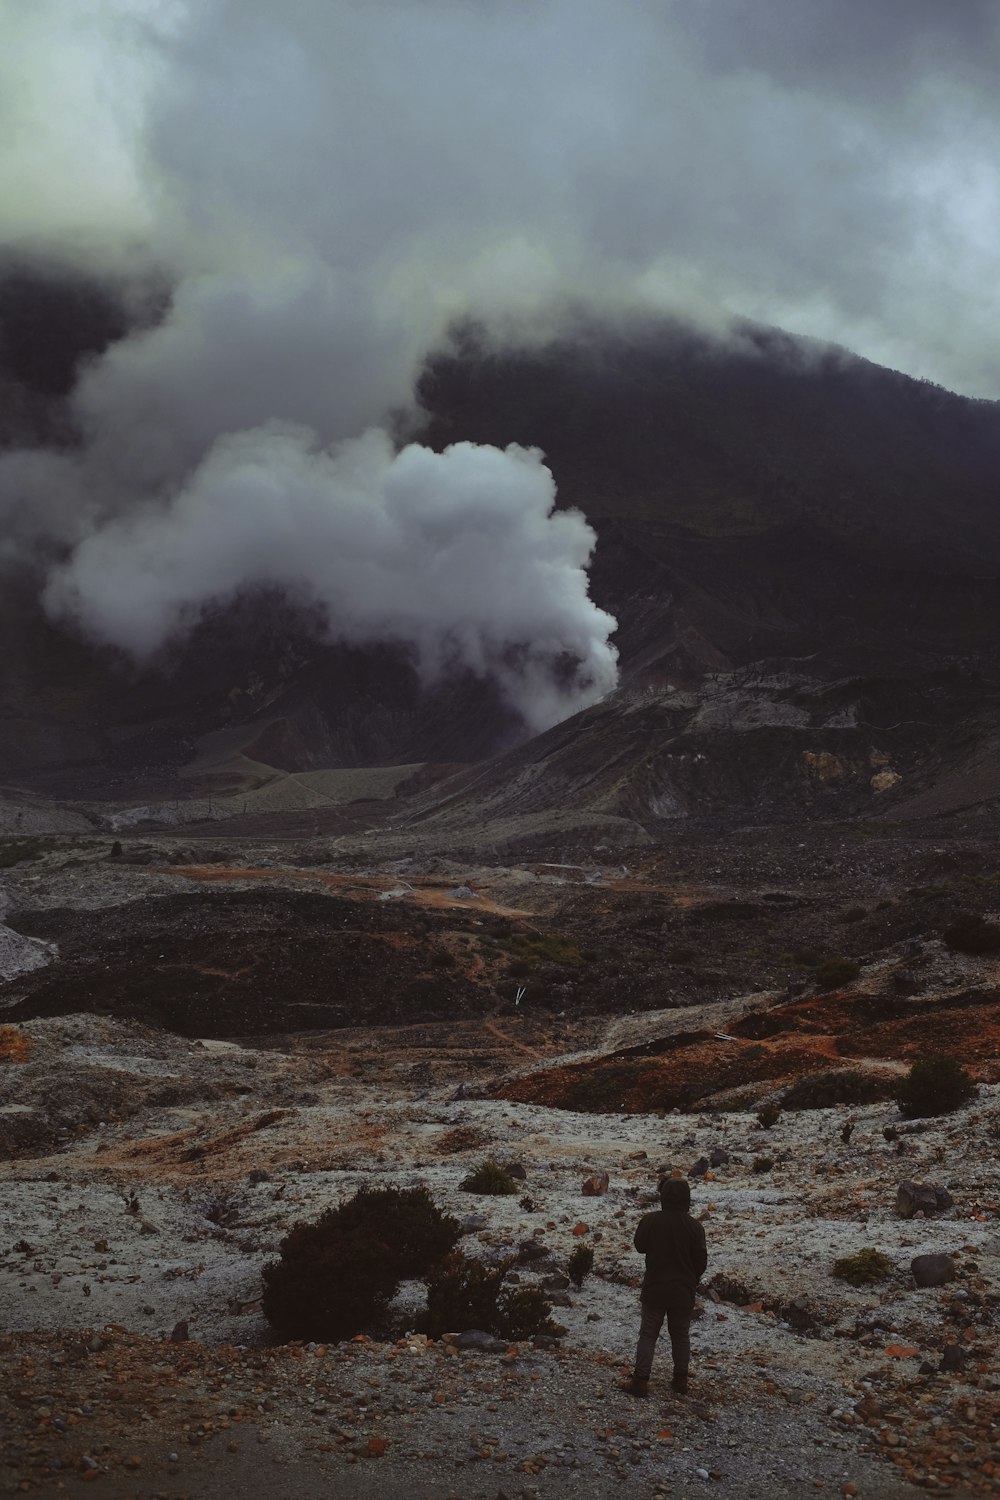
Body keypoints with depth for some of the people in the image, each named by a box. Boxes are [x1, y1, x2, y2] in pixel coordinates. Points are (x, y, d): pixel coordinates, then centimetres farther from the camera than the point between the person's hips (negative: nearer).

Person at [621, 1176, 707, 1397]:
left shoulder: (650, 1221, -14)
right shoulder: (694, 1227, -12)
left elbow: (640, 1246, 2)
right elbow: (701, 1260, -4)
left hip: (655, 1289, -1)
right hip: (683, 1291, 1)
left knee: (648, 1334, 7)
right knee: (680, 1335, 16)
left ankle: (640, 1380, 3)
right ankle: (680, 1380, 21)